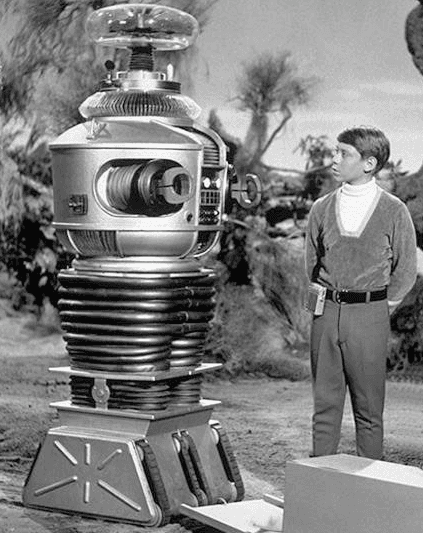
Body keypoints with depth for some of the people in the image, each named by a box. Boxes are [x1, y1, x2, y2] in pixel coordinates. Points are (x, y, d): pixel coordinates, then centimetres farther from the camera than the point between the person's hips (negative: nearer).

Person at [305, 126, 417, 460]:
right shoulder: (322, 209, 7)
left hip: (369, 316, -3)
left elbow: (405, 272, 6)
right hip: (326, 314, 3)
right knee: (325, 403, 6)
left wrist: (380, 309, 5)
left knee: (369, 409, 2)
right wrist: (326, 301, 12)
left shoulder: (394, 212, -1)